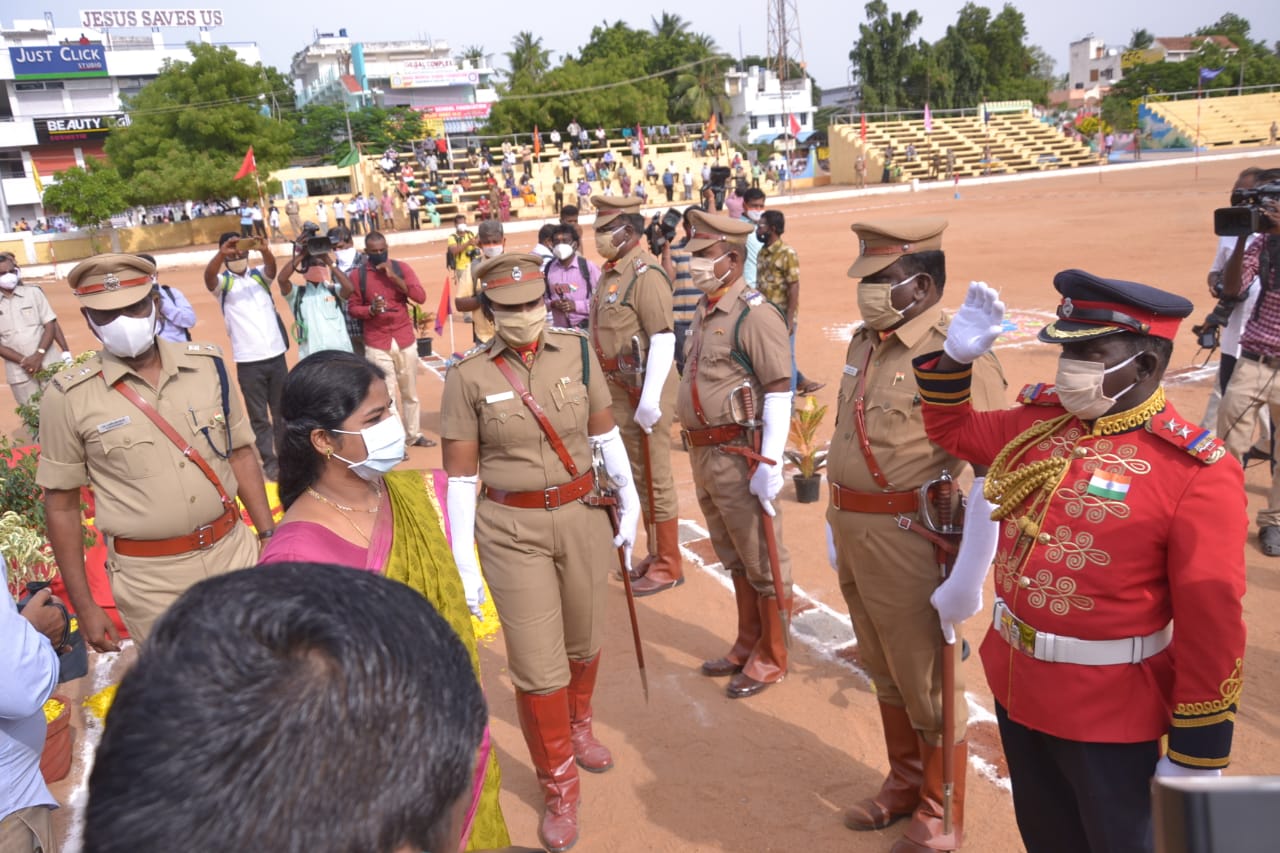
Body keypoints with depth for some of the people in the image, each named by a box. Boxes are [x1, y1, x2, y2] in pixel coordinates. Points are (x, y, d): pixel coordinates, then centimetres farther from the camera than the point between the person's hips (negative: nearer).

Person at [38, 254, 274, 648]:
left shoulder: (207, 364, -2)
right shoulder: (68, 396, -8)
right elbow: (61, 503, -2)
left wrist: (270, 536, 5)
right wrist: (83, 605, -1)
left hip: (235, 551, 2)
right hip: (150, 578, -2)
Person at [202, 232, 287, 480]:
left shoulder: (260, 276, 8)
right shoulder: (223, 282, 2)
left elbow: (272, 265, -14)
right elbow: (208, 276, -21)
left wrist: (263, 249, -38)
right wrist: (222, 253, -43)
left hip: (276, 355, 3)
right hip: (248, 361, -2)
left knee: (282, 411, 13)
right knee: (259, 417, 4)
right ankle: (270, 462, 12)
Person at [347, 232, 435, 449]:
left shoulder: (401, 268, 2)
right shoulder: (358, 274, -2)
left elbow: (420, 297, -8)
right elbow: (352, 307, 1)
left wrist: (394, 276, -15)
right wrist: (371, 310, -19)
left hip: (405, 339, 2)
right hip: (377, 344, -2)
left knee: (410, 392, 12)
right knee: (387, 395, -3)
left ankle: (414, 435, 25)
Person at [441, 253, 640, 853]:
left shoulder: (576, 352, -3)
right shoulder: (468, 376, -9)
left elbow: (604, 431, 8)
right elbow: (460, 475, -6)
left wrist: (629, 500, 6)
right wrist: (464, 565, -6)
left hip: (583, 516, 3)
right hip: (512, 529, -3)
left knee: (583, 642, 21)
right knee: (538, 665, 2)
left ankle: (578, 727, 52)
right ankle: (559, 786, 25)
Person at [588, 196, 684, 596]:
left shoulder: (645, 273, -17)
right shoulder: (610, 271, 11)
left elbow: (664, 337, -22)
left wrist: (650, 398, -25)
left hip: (644, 387, -9)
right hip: (618, 386, 9)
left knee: (654, 477, 0)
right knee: (635, 473, 17)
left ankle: (668, 566, 13)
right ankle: (656, 552, 31)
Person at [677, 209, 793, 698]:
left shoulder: (754, 316, -15)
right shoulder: (704, 312, 12)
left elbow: (779, 393, -19)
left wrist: (770, 463, -23)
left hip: (740, 456, -9)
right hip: (704, 453, 9)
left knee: (761, 560, 6)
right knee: (733, 557, 20)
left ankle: (771, 657, 21)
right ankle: (747, 644, 36)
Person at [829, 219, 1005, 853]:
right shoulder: (863, 342, 8)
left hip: (908, 539, -8)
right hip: (853, 532, 8)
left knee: (927, 682, 8)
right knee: (885, 674, 22)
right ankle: (904, 785, 43)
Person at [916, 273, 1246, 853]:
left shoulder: (1197, 472, -19)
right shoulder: (1038, 420, -1)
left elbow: (1211, 622, -17)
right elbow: (952, 430, 17)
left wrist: (1196, 755, -13)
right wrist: (955, 357, -2)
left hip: (1107, 712, -6)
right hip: (1014, 684, 6)